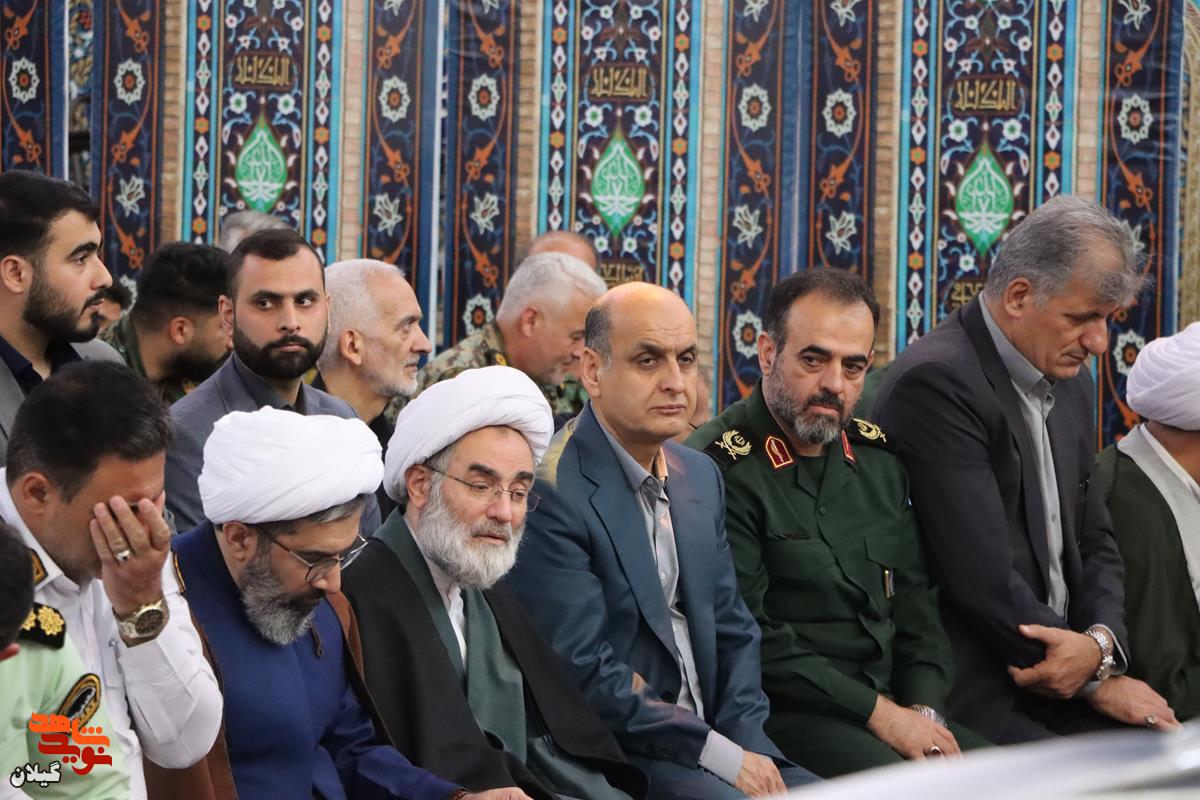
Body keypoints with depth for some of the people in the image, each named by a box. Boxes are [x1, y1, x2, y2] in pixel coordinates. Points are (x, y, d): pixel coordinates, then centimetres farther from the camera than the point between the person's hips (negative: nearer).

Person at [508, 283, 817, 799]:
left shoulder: (701, 476, 13)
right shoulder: (553, 493, -13)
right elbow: (586, 672, -17)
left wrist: (748, 744, -2)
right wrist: (721, 756, -15)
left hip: (711, 741, 7)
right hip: (611, 758, -7)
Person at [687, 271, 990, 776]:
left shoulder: (877, 456, 14)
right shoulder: (720, 467, -9)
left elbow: (915, 598, 16)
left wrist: (925, 710, -2)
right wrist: (878, 713, -14)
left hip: (895, 706, 7)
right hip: (783, 713, -7)